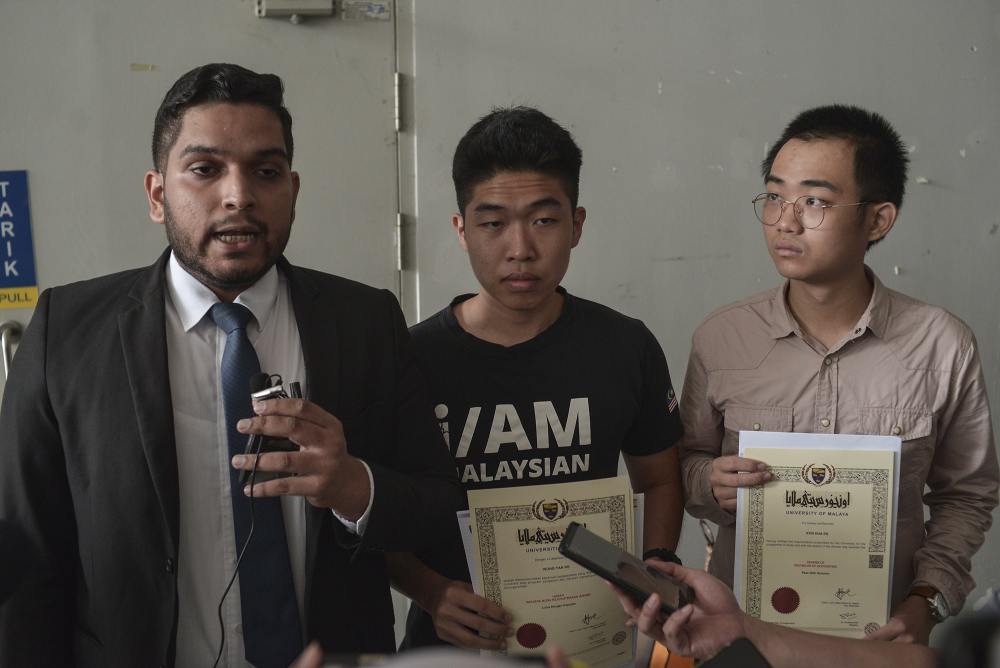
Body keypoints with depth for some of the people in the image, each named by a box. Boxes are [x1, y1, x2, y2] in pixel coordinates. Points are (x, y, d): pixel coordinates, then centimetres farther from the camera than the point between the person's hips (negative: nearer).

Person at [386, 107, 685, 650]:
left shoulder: (625, 348, -7)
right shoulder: (411, 360, -13)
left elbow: (659, 480, 7)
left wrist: (657, 565, -9)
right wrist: (429, 591, -19)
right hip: (452, 640, -1)